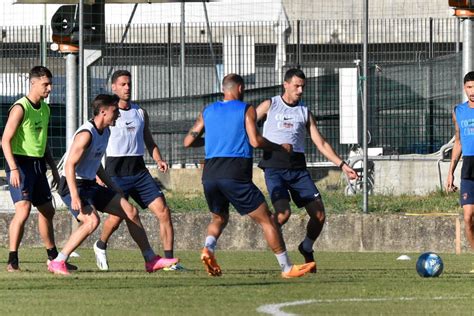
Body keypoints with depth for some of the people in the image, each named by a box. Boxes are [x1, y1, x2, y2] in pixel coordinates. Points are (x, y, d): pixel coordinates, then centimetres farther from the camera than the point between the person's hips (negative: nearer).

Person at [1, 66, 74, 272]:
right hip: (21, 163, -9)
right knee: (23, 210, -20)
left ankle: (53, 258, 28)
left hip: (38, 164, 9)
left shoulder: (45, 109, 13)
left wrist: (53, 168, 23)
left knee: (47, 211, 15)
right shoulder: (20, 108, -13)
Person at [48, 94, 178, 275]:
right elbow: (70, 165, -25)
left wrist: (112, 187, 23)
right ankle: (57, 263, -24)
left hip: (90, 185, 10)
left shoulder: (105, 132, 10)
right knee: (92, 221, -32)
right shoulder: (86, 134, -21)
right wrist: (75, 197, -33)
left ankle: (151, 260, 18)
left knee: (131, 211, 8)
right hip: (73, 186, -10)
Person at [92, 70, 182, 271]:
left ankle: (169, 260, -5)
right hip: (116, 171, -4)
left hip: (139, 170, 4)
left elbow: (149, 141, 21)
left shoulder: (140, 113, 14)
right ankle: (101, 246, 22)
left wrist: (159, 160, 3)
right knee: (117, 216, -11)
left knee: (163, 211, -8)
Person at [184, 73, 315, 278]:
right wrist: (281, 148, 5)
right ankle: (287, 268, 2)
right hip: (236, 175, -5)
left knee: (219, 218, 26)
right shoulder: (246, 110, 3)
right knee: (265, 219, 3)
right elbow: (255, 141, -9)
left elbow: (188, 142, 18)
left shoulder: (207, 112, 16)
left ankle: (208, 248, -4)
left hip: (210, 175, 5)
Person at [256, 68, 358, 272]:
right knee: (283, 213, -25)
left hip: (298, 168, 4)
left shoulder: (305, 112, 16)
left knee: (319, 215, -5)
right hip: (274, 167, -4)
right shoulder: (270, 106, 8)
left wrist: (342, 164, 5)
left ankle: (307, 249, 21)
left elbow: (321, 144, 14)